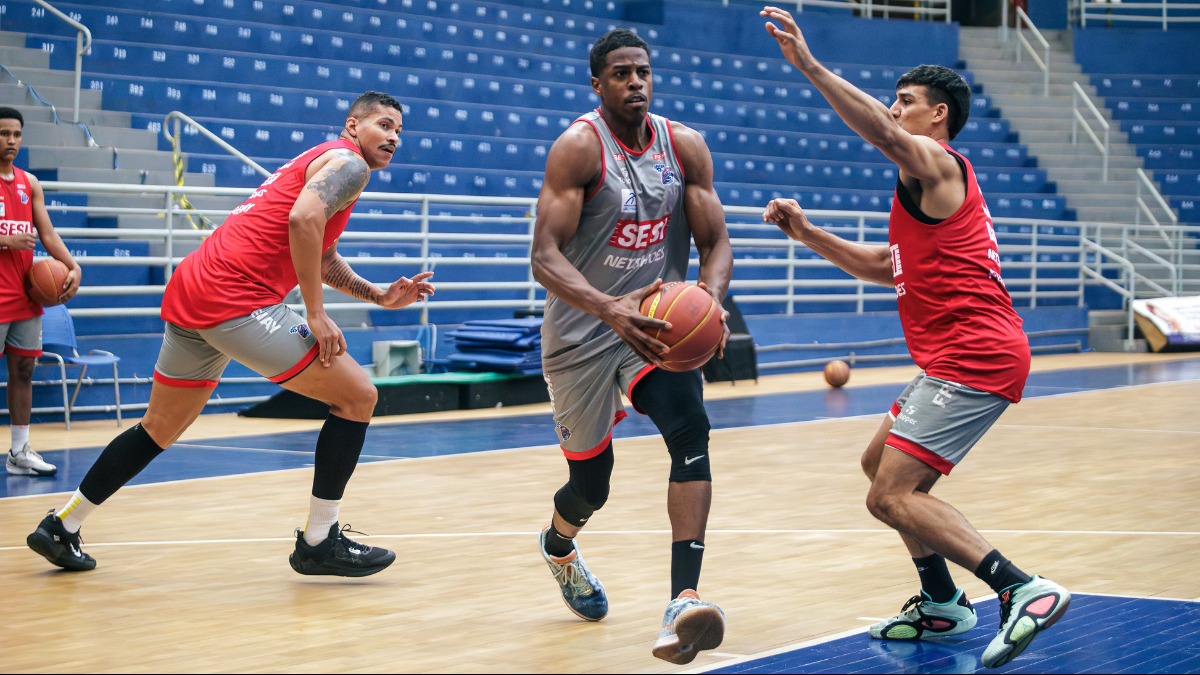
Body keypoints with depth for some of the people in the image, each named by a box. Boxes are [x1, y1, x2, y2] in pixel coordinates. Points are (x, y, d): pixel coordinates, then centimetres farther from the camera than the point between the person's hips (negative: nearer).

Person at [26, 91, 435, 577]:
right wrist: (316, 313, -18)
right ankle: (319, 542, 0)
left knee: (160, 430, 24)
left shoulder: (317, 163, 29)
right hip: (237, 299, -10)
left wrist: (379, 297, 24)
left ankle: (62, 527, 30)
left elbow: (321, 258, 37)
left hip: (189, 295, 10)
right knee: (357, 395, -3)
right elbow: (303, 220, -21)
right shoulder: (349, 163, -2)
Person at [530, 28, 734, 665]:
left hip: (655, 322, 3)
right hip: (582, 329, -3)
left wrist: (709, 300, -23)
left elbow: (715, 242, 0)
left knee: (689, 427, -26)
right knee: (590, 482, 9)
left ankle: (684, 601, -35)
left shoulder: (685, 146, -2)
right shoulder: (577, 146, -16)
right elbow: (545, 258, -24)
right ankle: (558, 544, 49)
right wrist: (610, 309, -41)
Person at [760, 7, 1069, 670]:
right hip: (964, 357, 11)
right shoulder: (929, 187, 24)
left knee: (892, 495, -16)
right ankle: (942, 604, 25)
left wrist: (807, 64, -33)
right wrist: (806, 232, 21)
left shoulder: (936, 165, -8)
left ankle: (1022, 589, -26)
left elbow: (879, 131, -29)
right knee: (880, 462, 23)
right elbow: (886, 266, 30)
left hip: (972, 358, -11)